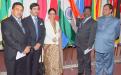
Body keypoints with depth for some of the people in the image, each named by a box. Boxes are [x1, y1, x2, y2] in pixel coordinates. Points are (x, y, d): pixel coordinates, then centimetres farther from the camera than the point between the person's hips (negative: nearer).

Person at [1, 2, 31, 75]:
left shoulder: (23, 22, 14)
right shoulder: (6, 22, -7)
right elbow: (8, 39, -16)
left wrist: (28, 46, -4)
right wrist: (22, 49, -15)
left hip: (23, 55, 6)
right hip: (12, 56, -6)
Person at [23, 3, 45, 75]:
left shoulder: (41, 20, 13)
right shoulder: (25, 20, -2)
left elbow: (43, 33, 9)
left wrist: (39, 43, -6)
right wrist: (33, 45, -12)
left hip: (38, 46, 4)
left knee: (36, 64, 9)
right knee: (28, 64, 1)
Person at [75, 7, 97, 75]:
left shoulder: (93, 22, -11)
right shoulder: (81, 20, 10)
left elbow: (92, 35, -15)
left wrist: (89, 46, -19)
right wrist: (78, 18, 11)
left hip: (86, 46, -6)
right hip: (78, 44, 6)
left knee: (87, 61, 6)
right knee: (80, 60, 20)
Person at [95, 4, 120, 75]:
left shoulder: (116, 21, -6)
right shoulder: (99, 20, 5)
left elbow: (116, 34, 3)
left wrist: (109, 40, 7)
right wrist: (97, 40, 5)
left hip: (108, 48, -3)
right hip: (98, 47, 4)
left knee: (108, 66, 9)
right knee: (99, 65, 18)